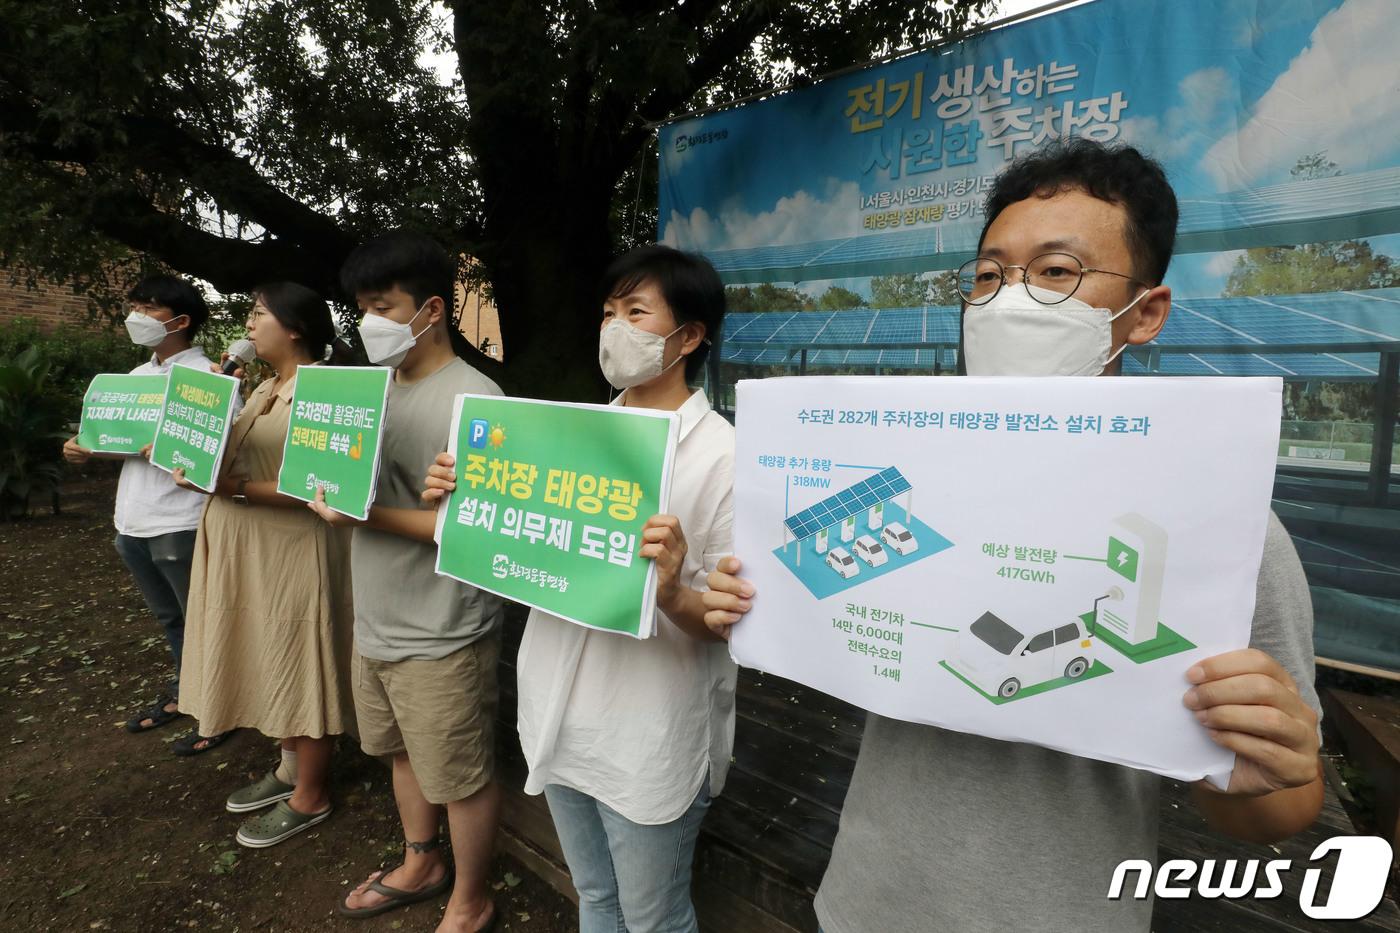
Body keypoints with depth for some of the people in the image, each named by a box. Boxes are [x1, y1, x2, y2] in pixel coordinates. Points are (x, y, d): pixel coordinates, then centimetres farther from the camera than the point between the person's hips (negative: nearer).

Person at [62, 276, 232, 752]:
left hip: (179, 524, -8)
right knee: (169, 617, 22)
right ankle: (184, 692, 38)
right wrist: (86, 448, 1)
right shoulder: (136, 376, 14)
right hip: (133, 521, 8)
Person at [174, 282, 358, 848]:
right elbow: (239, 457, 13)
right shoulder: (266, 387, 13)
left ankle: (310, 798, 21)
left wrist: (236, 489, -29)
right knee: (274, 668, 20)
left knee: (299, 671, 4)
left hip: (293, 554, -9)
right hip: (247, 552, 9)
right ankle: (290, 769, 38)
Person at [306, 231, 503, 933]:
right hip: (375, 622, 9)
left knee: (462, 778, 11)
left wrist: (367, 517, -26)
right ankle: (421, 866, 49)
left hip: (438, 637, -8)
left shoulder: (472, 400, -19)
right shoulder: (380, 390, 8)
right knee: (403, 753, 25)